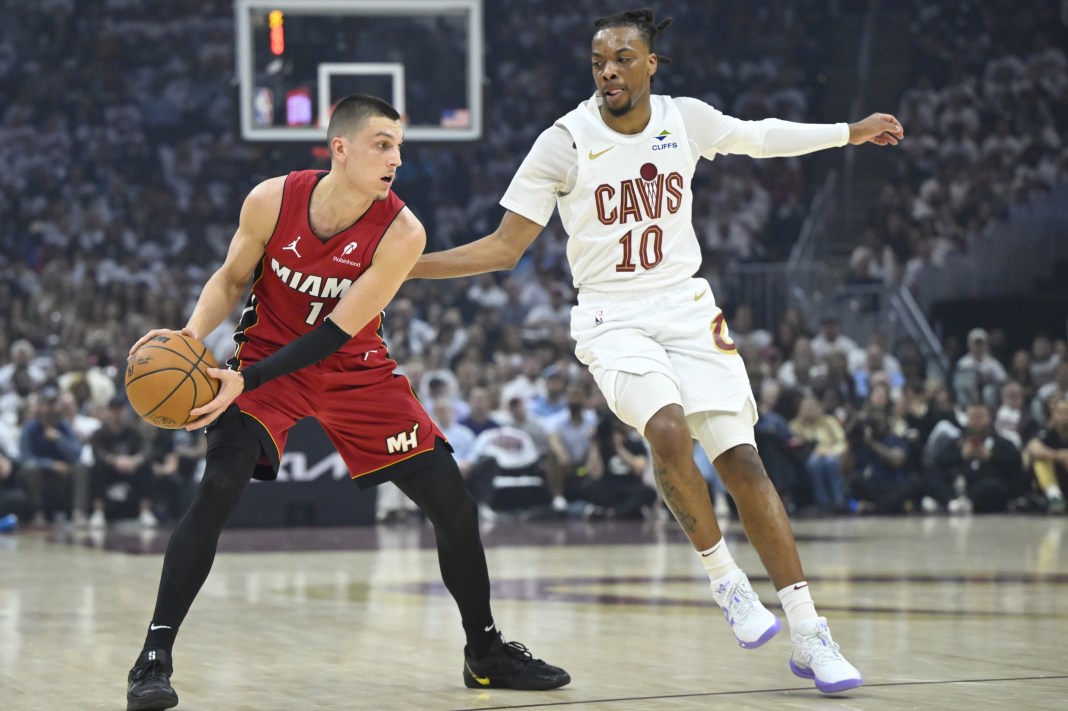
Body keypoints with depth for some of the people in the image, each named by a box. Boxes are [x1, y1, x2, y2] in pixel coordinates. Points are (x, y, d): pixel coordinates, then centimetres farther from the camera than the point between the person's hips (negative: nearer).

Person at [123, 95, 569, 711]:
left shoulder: (401, 233, -22)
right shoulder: (273, 201, -19)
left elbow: (339, 330, -23)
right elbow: (232, 279, -1)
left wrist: (248, 381, -31)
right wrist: (193, 335, -20)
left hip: (356, 370, 1)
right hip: (267, 354, -1)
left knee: (452, 502, -3)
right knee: (217, 490, -24)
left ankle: (486, 652, 16)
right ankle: (155, 658, -17)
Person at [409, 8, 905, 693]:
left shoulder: (687, 120, -2)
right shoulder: (566, 142, -10)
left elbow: (761, 136, 20)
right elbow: (506, 246, -6)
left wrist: (852, 132, 25)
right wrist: (403, 265, -15)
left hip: (689, 311, 3)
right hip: (613, 321, -3)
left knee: (743, 460, -7)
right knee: (668, 427, -31)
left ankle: (809, 635, -2)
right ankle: (724, 577, -11)